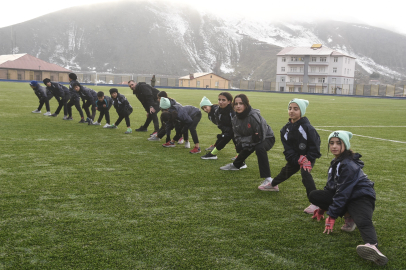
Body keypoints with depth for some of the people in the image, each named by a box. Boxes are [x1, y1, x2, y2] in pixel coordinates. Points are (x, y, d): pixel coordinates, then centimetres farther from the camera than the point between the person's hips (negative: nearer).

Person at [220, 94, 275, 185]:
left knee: (259, 148, -36)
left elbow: (260, 137, -30)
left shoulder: (254, 116, -31)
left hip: (267, 138, -8)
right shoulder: (235, 119, -8)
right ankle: (237, 165, 59)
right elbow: (237, 137, -2)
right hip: (250, 141, 8)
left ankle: (267, 178, -36)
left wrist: (244, 141, -23)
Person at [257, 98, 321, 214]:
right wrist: (298, 160, -19)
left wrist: (308, 160, -22)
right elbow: (288, 147, -8)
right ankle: (273, 184, 54)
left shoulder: (307, 128, -24)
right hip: (295, 157, 6)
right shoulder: (287, 128, -7)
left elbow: (315, 146, -19)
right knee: (286, 171, 23)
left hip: (308, 157, -6)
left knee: (305, 174, -27)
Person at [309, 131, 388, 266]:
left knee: (363, 221, -38)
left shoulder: (349, 165, -17)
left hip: (361, 197, -9)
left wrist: (332, 216, -18)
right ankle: (348, 217, -5)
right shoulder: (336, 162, 12)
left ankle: (372, 246, -70)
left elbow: (343, 193, -20)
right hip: (345, 198, 9)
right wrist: (322, 208, 20)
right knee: (314, 195, -3)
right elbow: (330, 187, 19)